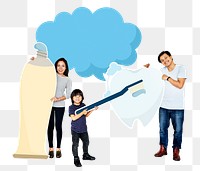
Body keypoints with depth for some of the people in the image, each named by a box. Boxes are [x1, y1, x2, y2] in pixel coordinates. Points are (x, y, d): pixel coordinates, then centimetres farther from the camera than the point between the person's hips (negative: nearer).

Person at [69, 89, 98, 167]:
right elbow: (73, 118, -24)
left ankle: (85, 155, 38)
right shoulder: (71, 107, -13)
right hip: (75, 129, -6)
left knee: (86, 142, 18)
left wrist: (92, 110, 1)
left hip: (83, 128, 6)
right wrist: (82, 112, -28)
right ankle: (76, 159, 11)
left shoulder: (83, 105, 4)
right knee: (75, 144, -1)